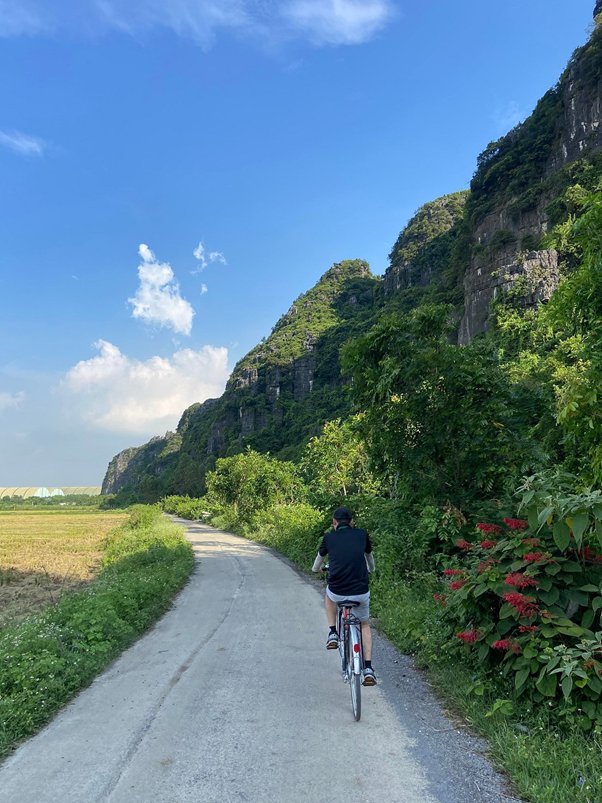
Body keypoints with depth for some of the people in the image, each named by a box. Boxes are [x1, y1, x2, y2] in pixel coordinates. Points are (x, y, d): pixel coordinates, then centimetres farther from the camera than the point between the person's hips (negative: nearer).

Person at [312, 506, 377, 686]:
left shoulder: (329, 537, 6)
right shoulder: (362, 534, 7)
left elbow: (317, 566, 23)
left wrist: (316, 568, 47)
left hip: (337, 593, -1)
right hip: (361, 592, 1)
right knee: (365, 625, 27)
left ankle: (333, 634, 26)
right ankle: (368, 669, 16)